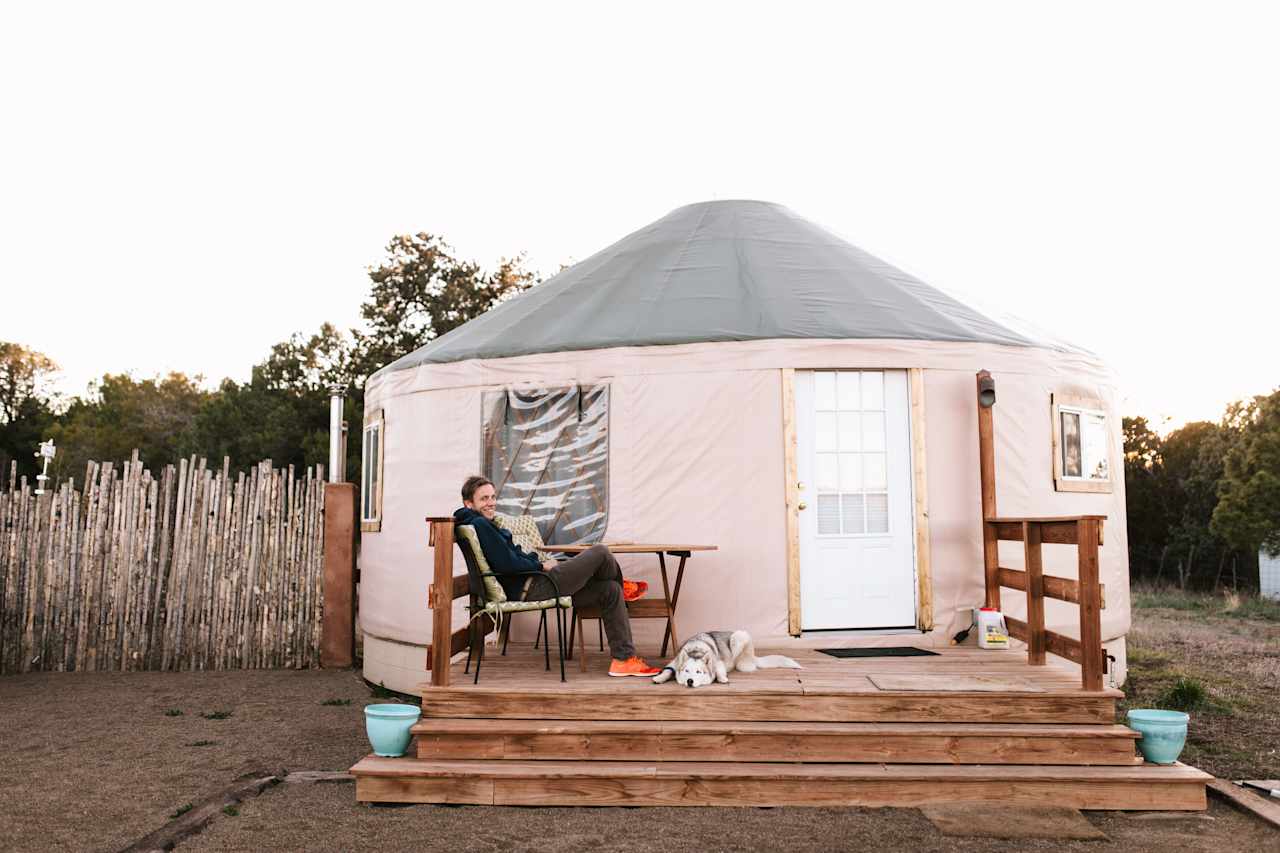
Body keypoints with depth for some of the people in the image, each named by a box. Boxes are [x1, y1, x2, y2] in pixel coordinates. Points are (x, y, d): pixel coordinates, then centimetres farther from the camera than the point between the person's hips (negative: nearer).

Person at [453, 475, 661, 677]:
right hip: (530, 589, -11)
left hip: (530, 587, 11)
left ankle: (624, 659, 4)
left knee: (610, 590, 6)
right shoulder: (480, 524, -14)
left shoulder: (485, 524, 19)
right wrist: (542, 566, -8)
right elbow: (507, 564, -21)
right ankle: (624, 586, 25)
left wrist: (538, 563, 5)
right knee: (600, 553, -10)